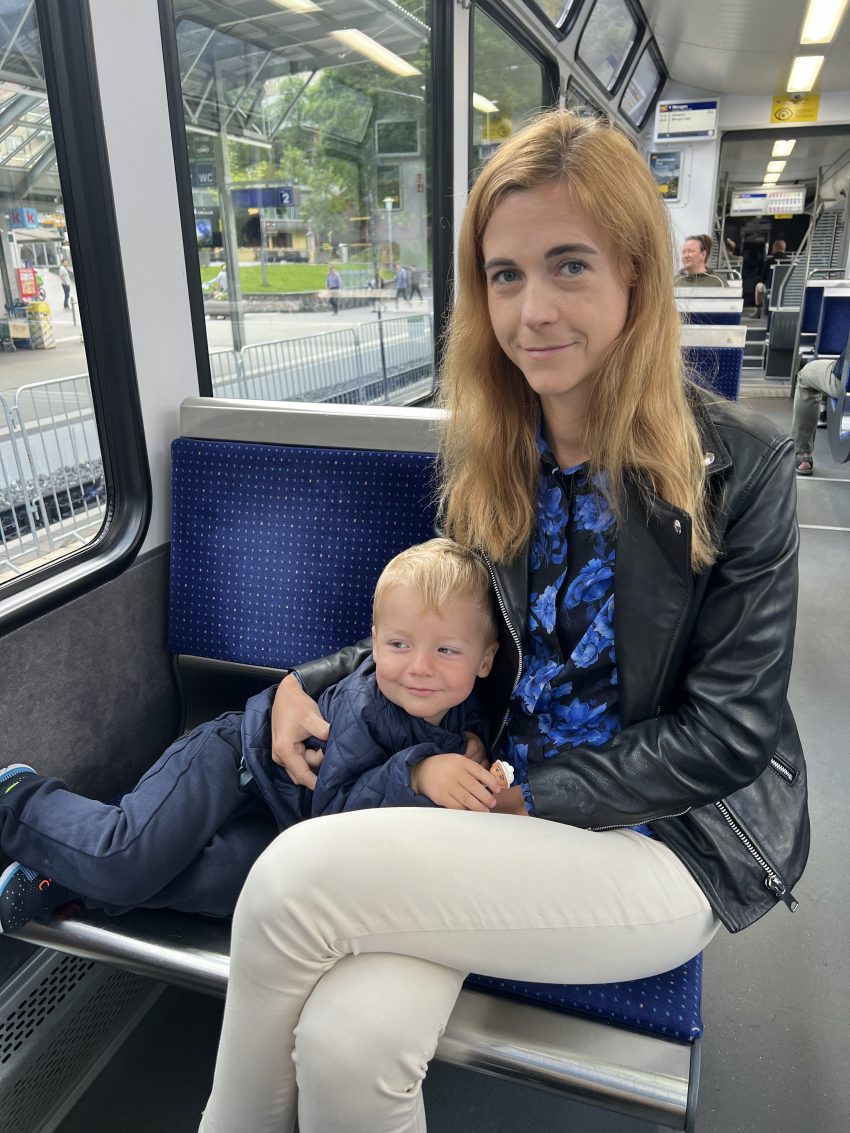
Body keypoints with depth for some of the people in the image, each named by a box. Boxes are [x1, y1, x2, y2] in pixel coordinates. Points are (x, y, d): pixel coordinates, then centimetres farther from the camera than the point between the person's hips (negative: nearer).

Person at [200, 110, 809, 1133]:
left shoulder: (736, 466, -12)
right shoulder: (487, 455, 2)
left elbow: (729, 730, -11)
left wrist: (533, 802, -13)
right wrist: (310, 681, 0)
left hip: (679, 838, -3)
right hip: (502, 800, 4)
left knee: (301, 872, -22)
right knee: (345, 1046, -25)